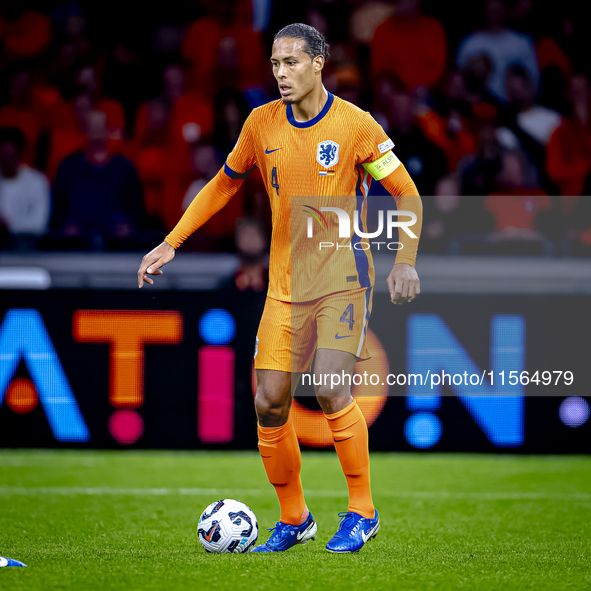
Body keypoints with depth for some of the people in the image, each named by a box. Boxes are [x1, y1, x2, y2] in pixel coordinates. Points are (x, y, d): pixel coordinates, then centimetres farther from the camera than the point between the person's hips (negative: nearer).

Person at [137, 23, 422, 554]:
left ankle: (362, 512, -5)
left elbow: (406, 194, -1)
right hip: (285, 285, 4)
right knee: (269, 404, -2)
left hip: (342, 280, -4)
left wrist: (406, 262, -13)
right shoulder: (262, 123, 3)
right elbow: (224, 185, 17)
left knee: (332, 392, -21)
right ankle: (294, 520, 16)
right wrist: (171, 243, 12)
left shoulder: (356, 125, -9)